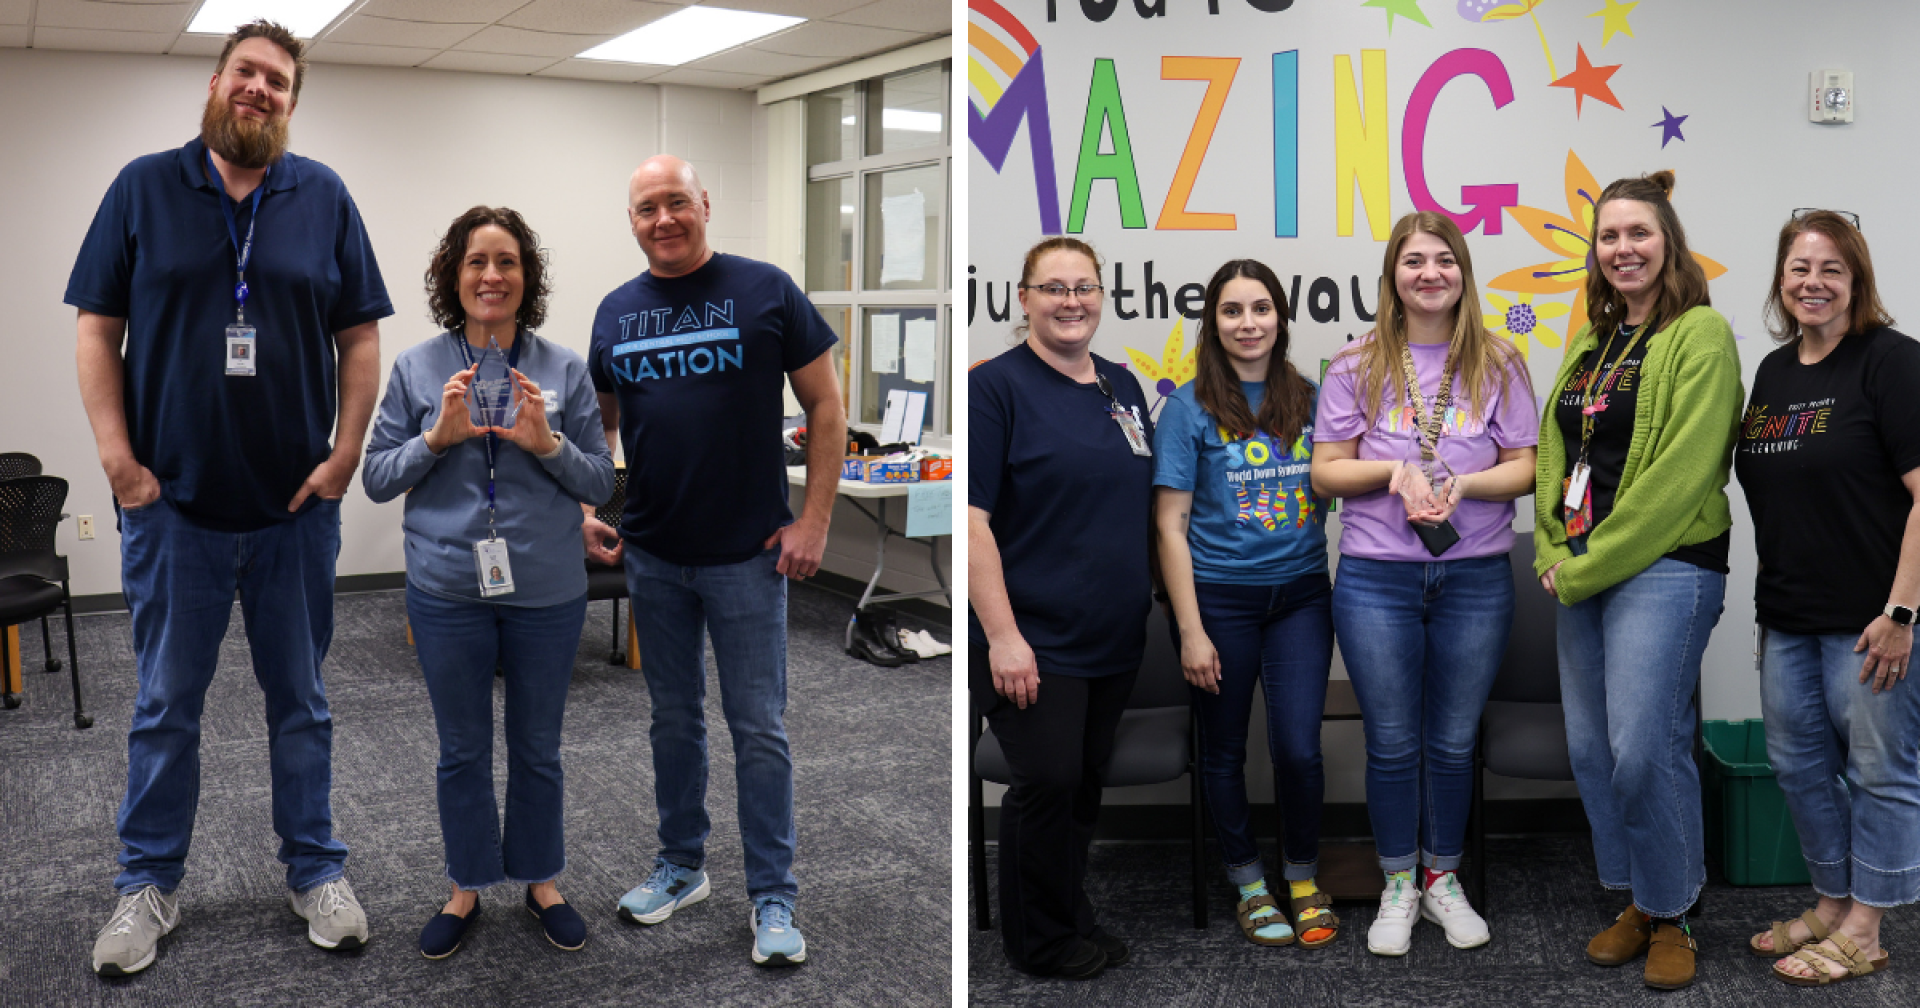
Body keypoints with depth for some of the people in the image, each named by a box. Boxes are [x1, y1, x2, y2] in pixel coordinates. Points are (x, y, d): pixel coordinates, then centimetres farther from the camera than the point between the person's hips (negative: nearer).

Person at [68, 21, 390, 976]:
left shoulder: (324, 198, 4)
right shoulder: (144, 188, 2)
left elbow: (360, 337, 4)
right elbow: (97, 329, 1)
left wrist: (344, 455, -5)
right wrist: (117, 456, -7)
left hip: (296, 504, 1)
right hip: (171, 502, 0)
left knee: (301, 702, 12)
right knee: (164, 706, 10)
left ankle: (315, 871, 25)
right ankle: (149, 884, 24)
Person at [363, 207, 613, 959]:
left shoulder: (564, 370, -1)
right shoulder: (417, 369, -1)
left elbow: (601, 483, -1)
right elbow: (377, 479, 0)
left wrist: (547, 444, -19)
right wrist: (438, 437, -16)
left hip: (547, 592, 0)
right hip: (448, 593, 0)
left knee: (538, 747, 14)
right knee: (462, 751, 13)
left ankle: (541, 881, 32)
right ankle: (467, 889, 30)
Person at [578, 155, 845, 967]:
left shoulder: (765, 290, -5)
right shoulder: (615, 311, 8)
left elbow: (825, 405, -4)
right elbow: (597, 419, 18)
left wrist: (814, 521, -9)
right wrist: (583, 512, 6)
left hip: (747, 555, -4)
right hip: (651, 555, 4)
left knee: (759, 728, 2)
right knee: (674, 717, 16)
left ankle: (774, 896, 12)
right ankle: (681, 865, 31)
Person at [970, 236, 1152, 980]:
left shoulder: (1123, 386, 12)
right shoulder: (995, 385, -8)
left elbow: (1149, 504, 21)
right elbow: (973, 518, -15)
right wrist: (1002, 634, -21)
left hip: (1116, 638, 7)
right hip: (1035, 638, -6)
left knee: (1086, 785, 14)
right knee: (1047, 782, -4)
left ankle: (1072, 915, 30)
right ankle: (1039, 942, 14)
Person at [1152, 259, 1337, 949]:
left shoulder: (1310, 399, 5)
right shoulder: (1191, 405, -4)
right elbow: (1170, 525, -6)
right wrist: (1190, 630, -10)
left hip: (1301, 594, 2)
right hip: (1220, 598, -2)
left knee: (1298, 748, -3)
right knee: (1224, 751, 8)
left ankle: (1304, 881, 21)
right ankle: (1249, 887, 27)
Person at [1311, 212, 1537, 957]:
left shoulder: (1497, 365, 4)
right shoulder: (1358, 366, 2)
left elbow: (1527, 468, 2)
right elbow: (1326, 473, 2)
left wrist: (1462, 483, -16)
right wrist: (1396, 471, -15)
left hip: (1476, 577, 1)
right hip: (1376, 579, -1)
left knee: (1454, 742, 11)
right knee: (1392, 743, 7)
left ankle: (1443, 880, 29)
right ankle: (1398, 889, 24)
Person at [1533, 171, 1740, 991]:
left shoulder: (1700, 336, -7)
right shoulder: (1591, 342, 16)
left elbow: (1681, 471, -15)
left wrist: (1590, 564, -14)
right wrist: (1555, 554, 2)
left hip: (1664, 566, -7)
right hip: (1581, 574, 7)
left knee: (1646, 748, -9)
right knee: (1591, 749, 10)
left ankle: (1670, 917, 10)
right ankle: (1636, 902, 25)